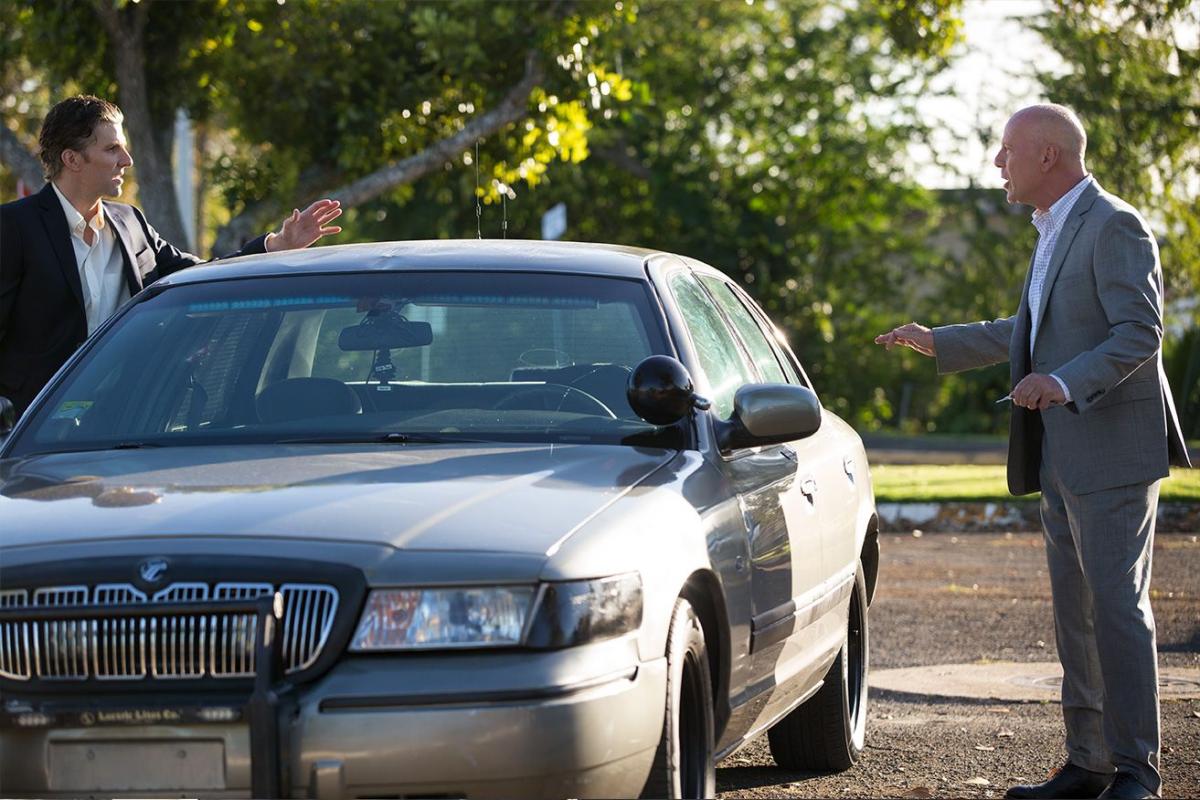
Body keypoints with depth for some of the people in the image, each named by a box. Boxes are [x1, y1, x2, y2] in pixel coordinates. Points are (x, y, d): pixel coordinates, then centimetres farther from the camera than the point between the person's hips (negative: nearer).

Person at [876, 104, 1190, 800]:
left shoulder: (1114, 227, -12)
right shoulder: (1056, 233, 19)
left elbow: (1141, 333, -20)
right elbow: (1029, 331, 31)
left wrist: (1065, 383, -32)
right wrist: (938, 343, 32)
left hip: (1114, 454, -10)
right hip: (1063, 458, 10)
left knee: (1117, 607, -10)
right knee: (1076, 613, 9)